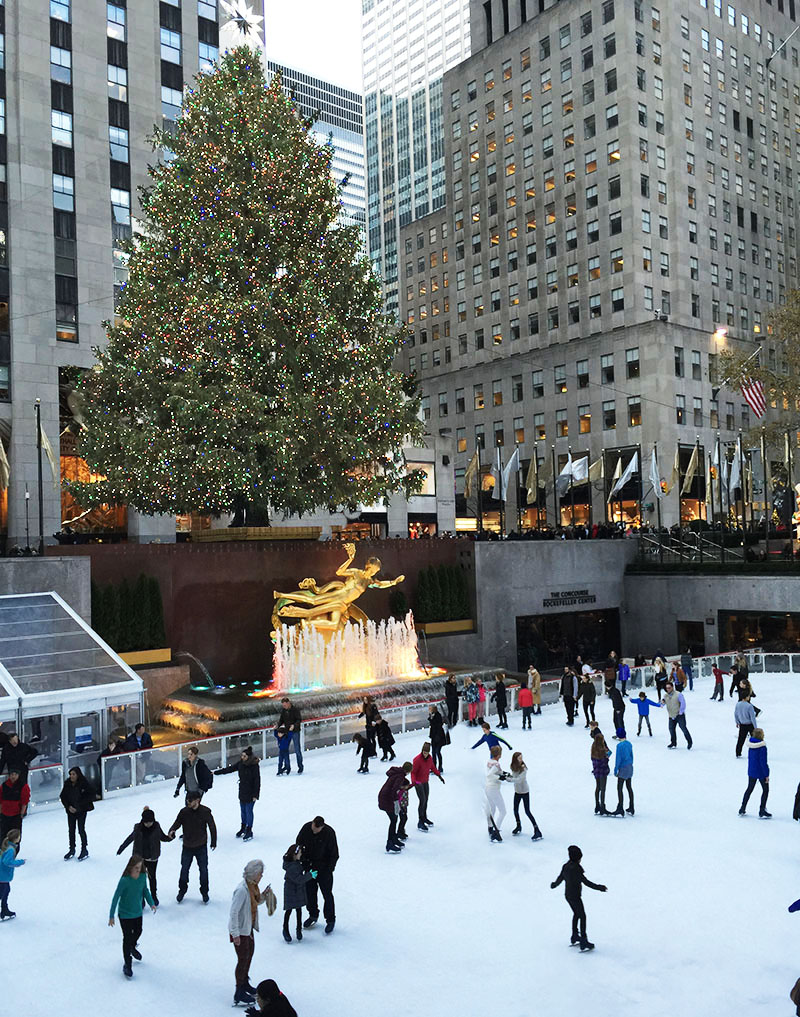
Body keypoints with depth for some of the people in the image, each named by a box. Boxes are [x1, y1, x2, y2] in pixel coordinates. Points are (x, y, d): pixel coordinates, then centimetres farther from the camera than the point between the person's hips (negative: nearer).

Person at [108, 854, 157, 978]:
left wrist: (151, 903, -3)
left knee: (138, 931, 25)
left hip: (138, 912, 5)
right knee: (127, 938, 2)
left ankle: (132, 947, 57)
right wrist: (111, 916, -16)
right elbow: (116, 897, -20)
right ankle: (127, 965, 20)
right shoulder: (124, 880, -29)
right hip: (125, 914, -5)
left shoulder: (143, 876, -14)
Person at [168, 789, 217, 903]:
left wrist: (213, 842, 4)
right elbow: (177, 823, -7)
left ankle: (204, 892, 29)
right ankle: (182, 890, 36)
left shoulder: (205, 811, -15)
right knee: (184, 869, 13)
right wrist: (171, 831, -31)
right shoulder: (184, 811, -12)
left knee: (203, 870, 9)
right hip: (187, 847, 1)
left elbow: (212, 827, -4)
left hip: (201, 847, -1)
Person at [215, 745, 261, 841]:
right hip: (242, 791, 6)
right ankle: (243, 828, 35)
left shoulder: (254, 765, -19)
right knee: (242, 810, 16)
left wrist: (255, 795, -16)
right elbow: (229, 769, 8)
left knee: (248, 811, 1)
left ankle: (249, 831, 15)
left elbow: (257, 780, -17)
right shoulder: (240, 763, -1)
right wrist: (216, 772, 8)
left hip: (250, 793, -6)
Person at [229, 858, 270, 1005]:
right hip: (240, 929, -9)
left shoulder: (253, 885, -2)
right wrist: (235, 934, -24)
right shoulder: (242, 890, -30)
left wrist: (263, 895, -9)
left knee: (249, 954, 22)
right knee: (243, 959, 3)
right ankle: (239, 993, 18)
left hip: (249, 927, 9)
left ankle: (245, 984, 42)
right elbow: (234, 912, -28)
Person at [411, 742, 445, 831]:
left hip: (426, 782, 7)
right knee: (422, 800, -11)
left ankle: (424, 818, 37)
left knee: (426, 800, 17)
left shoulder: (430, 758, -5)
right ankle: (420, 822, -2)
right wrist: (413, 781, -35)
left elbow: (433, 767, 12)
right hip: (418, 782, -7)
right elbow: (413, 772, -21)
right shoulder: (417, 759, -25)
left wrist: (439, 775, 6)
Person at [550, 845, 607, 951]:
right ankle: (584, 943, 0)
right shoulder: (575, 868, -23)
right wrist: (598, 887, -24)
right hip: (575, 897, -8)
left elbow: (560, 878, 15)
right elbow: (585, 881, -26)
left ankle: (574, 938, 33)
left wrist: (554, 885, 35)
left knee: (576, 914, 24)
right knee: (582, 916, 0)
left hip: (568, 895, 8)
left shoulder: (565, 866, 2)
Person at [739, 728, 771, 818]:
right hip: (761, 773, -7)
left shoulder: (750, 746, -1)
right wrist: (766, 775, -14)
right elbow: (763, 762, -21)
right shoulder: (762, 747, -23)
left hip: (751, 771, 7)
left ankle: (742, 810, 22)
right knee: (765, 790, 12)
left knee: (749, 789, 19)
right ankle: (762, 812, 14)